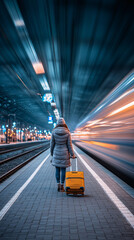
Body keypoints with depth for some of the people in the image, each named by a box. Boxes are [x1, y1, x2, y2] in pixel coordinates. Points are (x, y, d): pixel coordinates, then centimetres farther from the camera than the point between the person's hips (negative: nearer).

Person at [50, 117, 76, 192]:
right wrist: (72, 154, 1)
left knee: (57, 170, 11)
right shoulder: (67, 132, -6)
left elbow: (52, 144, -1)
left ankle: (58, 186, 12)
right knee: (63, 170, 6)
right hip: (65, 153, -1)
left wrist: (51, 153, 12)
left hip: (56, 153, 1)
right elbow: (69, 144, -6)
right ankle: (62, 187, 8)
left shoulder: (54, 132, -5)